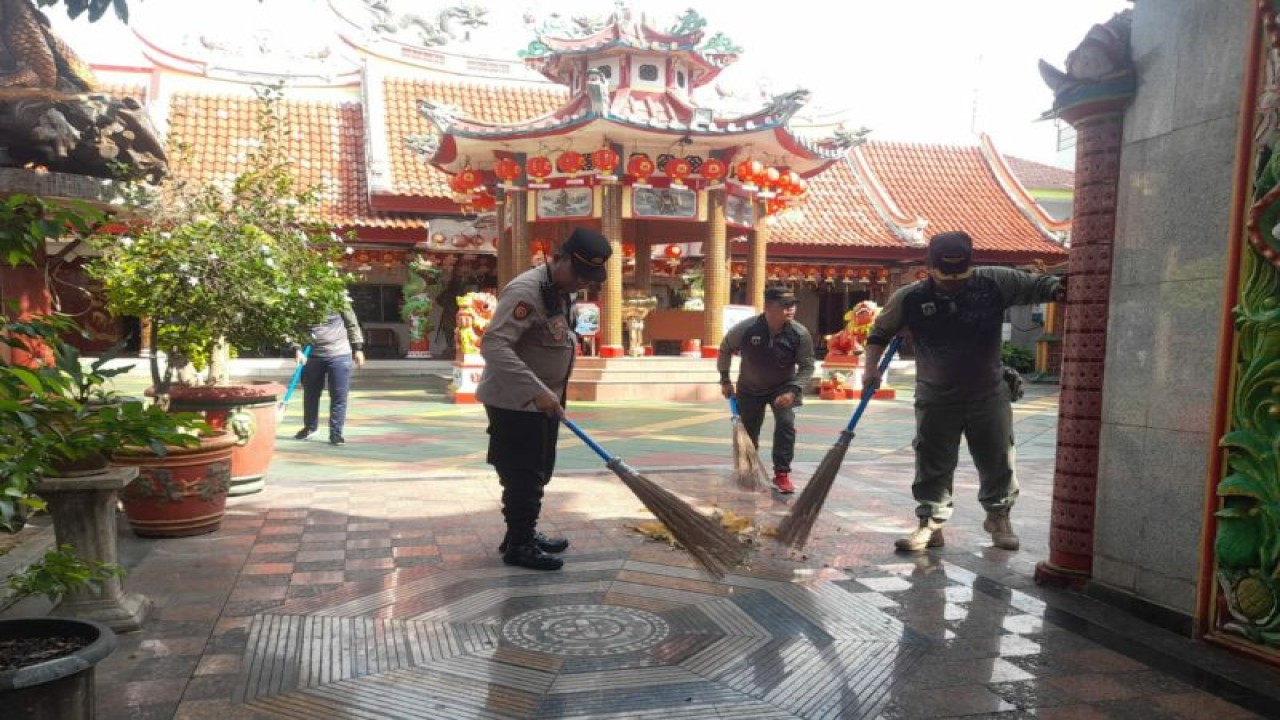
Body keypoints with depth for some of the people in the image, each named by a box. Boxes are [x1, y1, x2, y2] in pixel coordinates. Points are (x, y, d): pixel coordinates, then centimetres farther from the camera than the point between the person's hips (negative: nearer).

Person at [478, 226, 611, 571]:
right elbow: (493, 345, -31)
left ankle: (524, 534, 31)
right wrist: (536, 392, -35)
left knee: (538, 473, 17)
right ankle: (519, 545, 11)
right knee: (524, 476, -2)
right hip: (515, 403, -9)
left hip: (541, 402, 10)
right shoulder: (526, 290, -22)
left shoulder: (560, 291, 10)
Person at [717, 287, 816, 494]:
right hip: (749, 389, 1)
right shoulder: (746, 329, -26)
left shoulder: (800, 334, -24)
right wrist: (725, 380, -4)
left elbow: (807, 367, -13)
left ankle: (781, 474, -8)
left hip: (783, 387, 0)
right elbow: (725, 349, -6)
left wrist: (793, 390, -26)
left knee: (786, 424, -21)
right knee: (748, 430, 12)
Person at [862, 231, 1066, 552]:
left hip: (988, 394, 1)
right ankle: (930, 523, 13)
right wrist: (871, 367, -13)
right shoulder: (910, 298, -9)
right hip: (935, 397, -1)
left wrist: (1060, 290, -26)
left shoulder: (996, 283, -8)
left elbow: (1036, 285, -4)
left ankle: (999, 517, 33)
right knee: (933, 464, 3)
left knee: (997, 461, 12)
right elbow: (881, 332, 0)